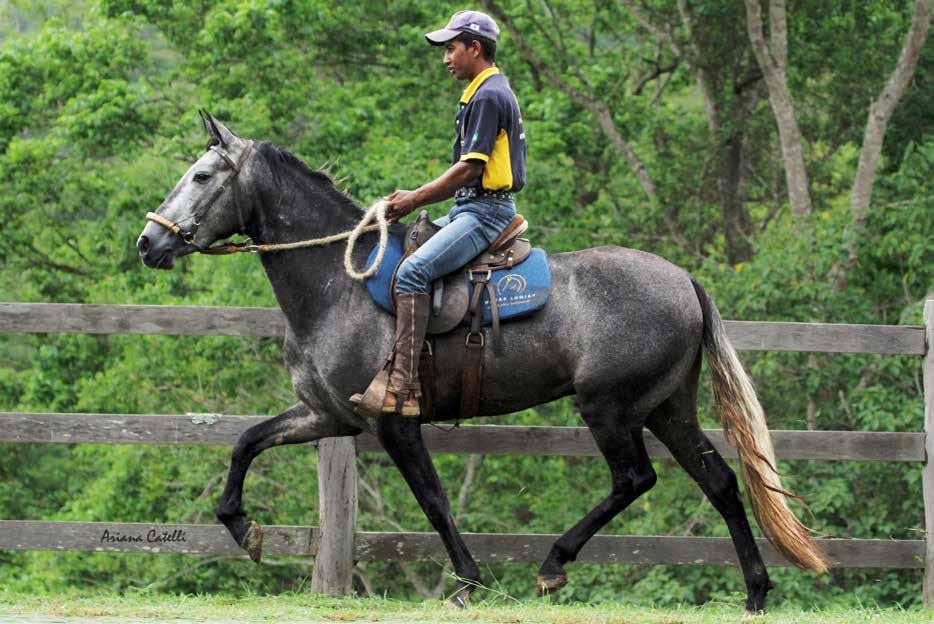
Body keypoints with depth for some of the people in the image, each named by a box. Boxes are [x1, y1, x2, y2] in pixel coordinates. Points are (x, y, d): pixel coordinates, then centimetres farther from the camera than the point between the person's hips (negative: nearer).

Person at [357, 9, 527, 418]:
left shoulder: (489, 97, -13)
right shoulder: (487, 94, 21)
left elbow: (470, 169, -19)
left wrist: (416, 200, -12)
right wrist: (415, 199, 13)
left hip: (485, 212, -11)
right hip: (471, 209, 11)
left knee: (412, 271, -26)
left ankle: (404, 387, -34)